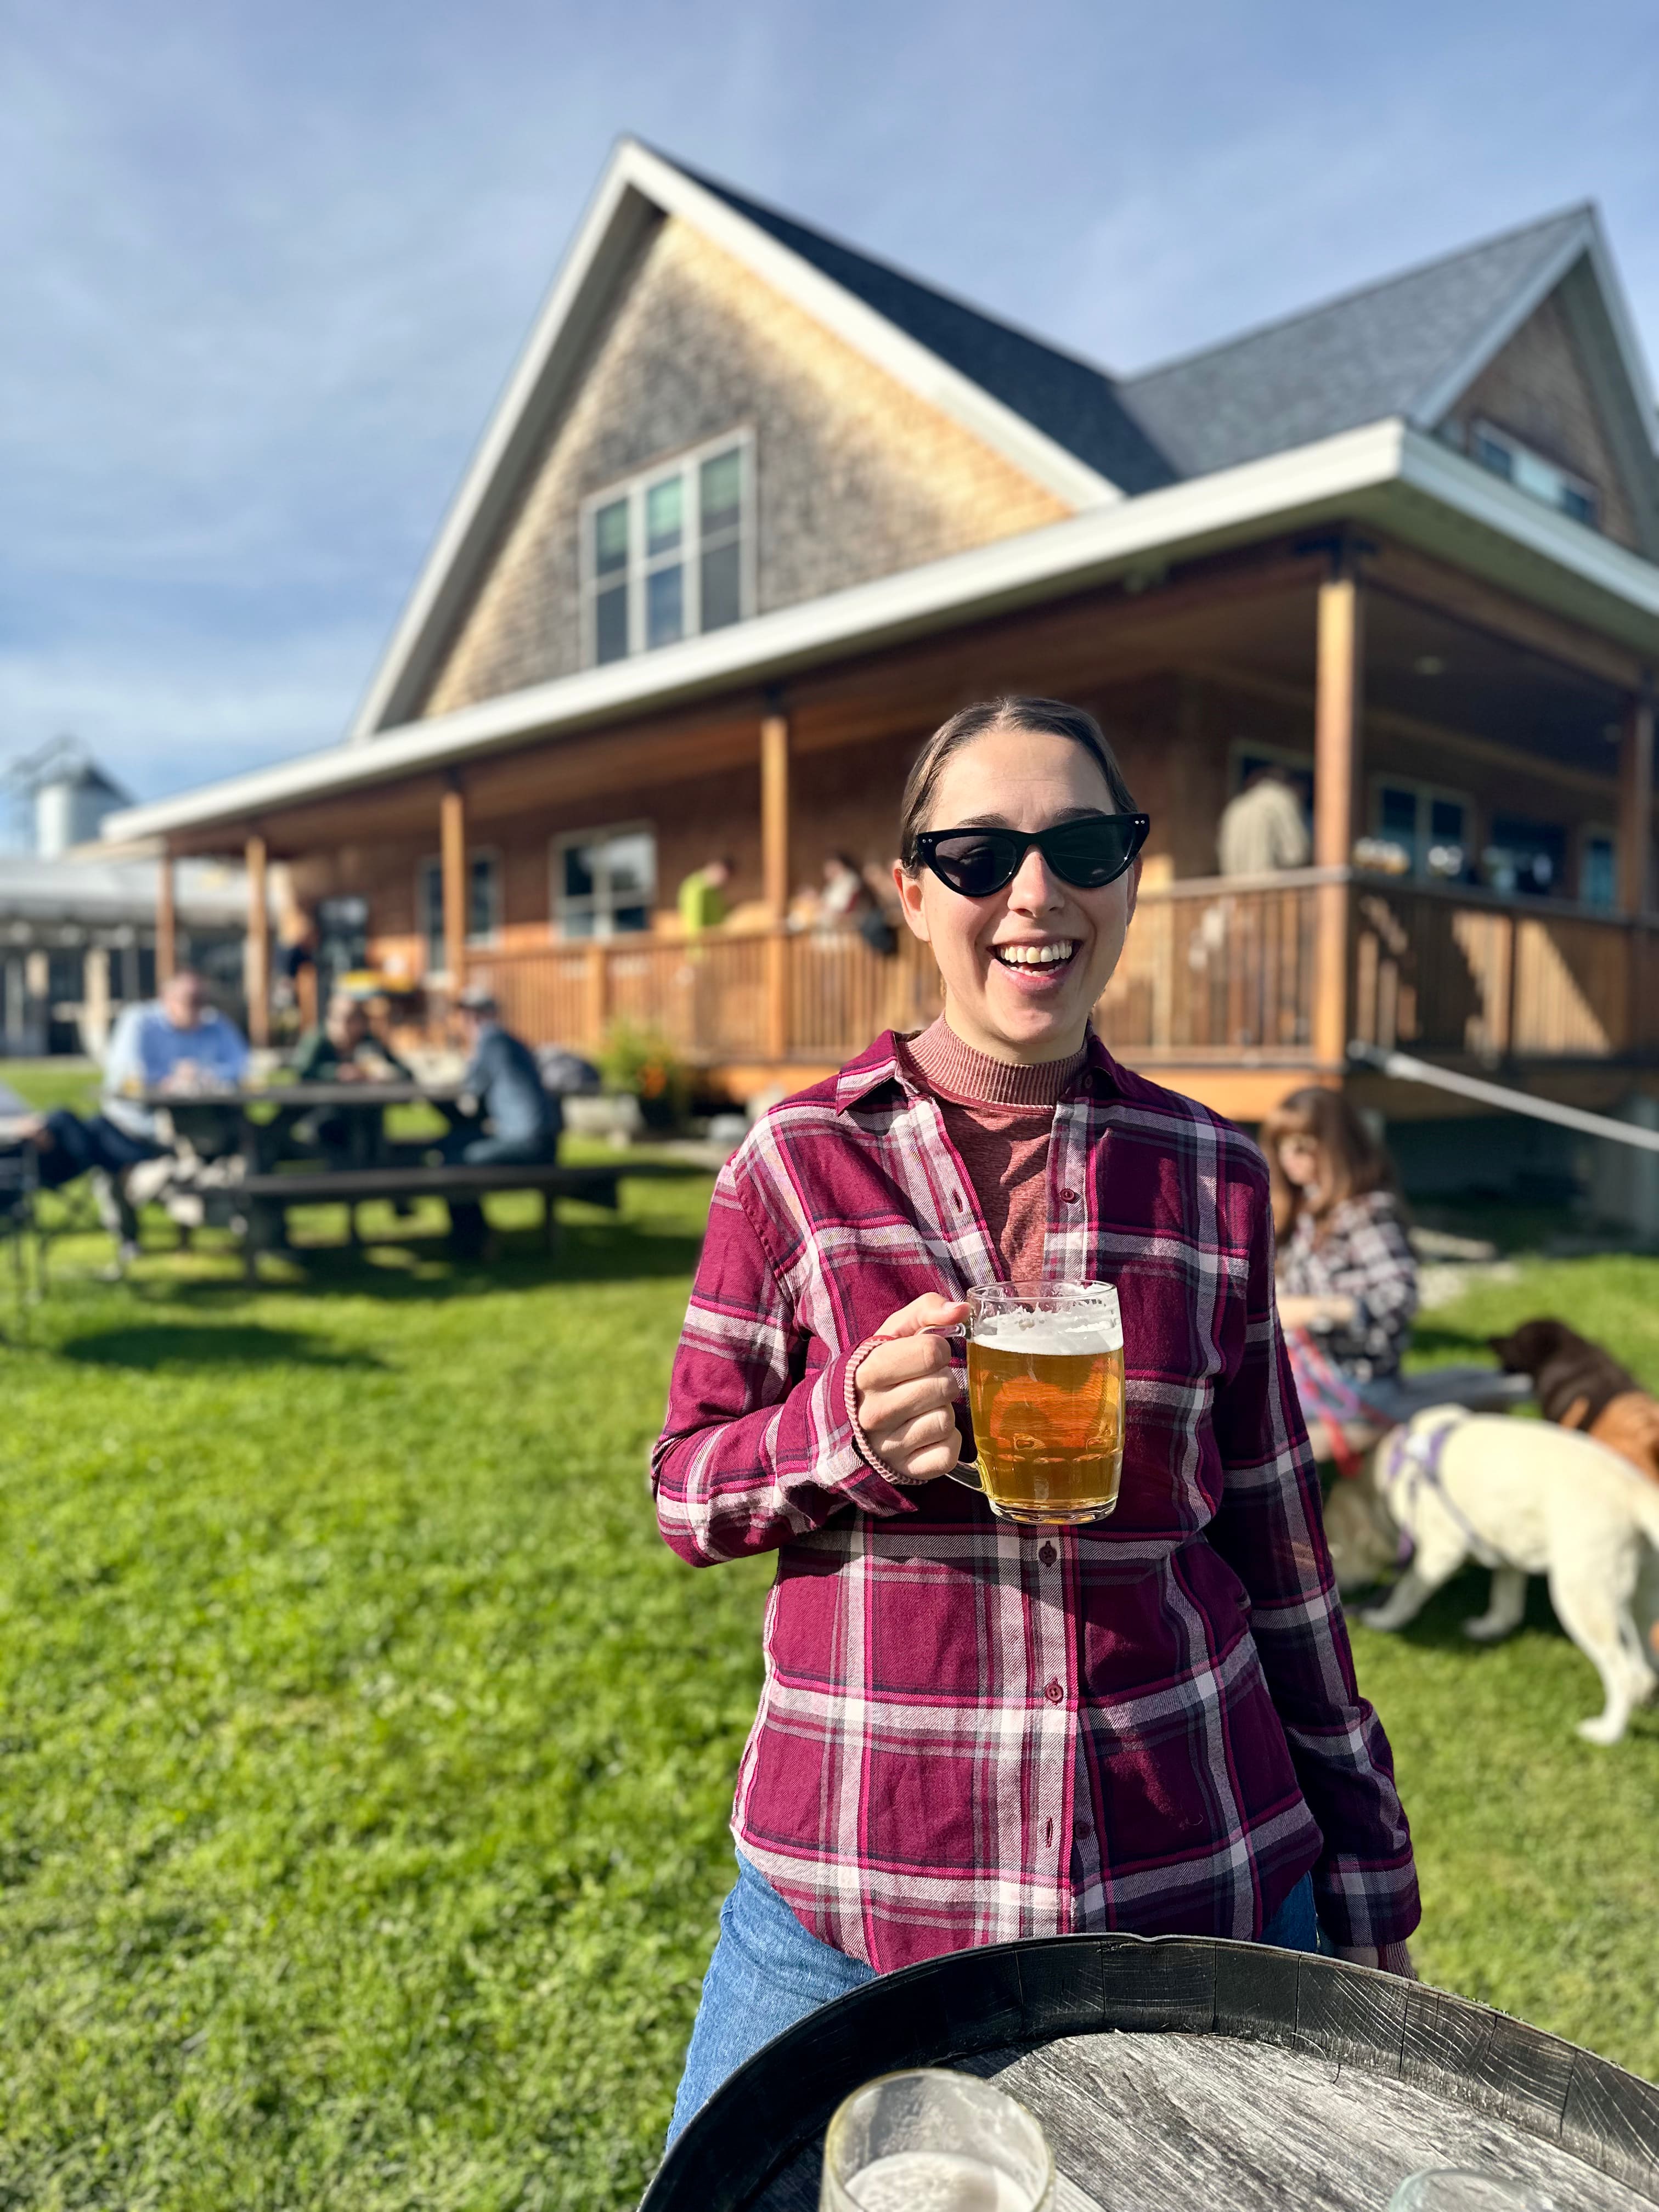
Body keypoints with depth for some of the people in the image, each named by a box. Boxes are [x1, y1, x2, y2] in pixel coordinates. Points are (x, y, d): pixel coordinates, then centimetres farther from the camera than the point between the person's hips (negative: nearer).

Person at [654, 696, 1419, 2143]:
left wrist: (1365, 1881, 11)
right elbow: (685, 1490, 0)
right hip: (857, 1881, -1)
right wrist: (845, 1428, -21)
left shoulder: (1212, 1177, -1)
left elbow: (1274, 1547, 6)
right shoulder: (799, 1163, -6)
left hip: (1198, 1883, 2)